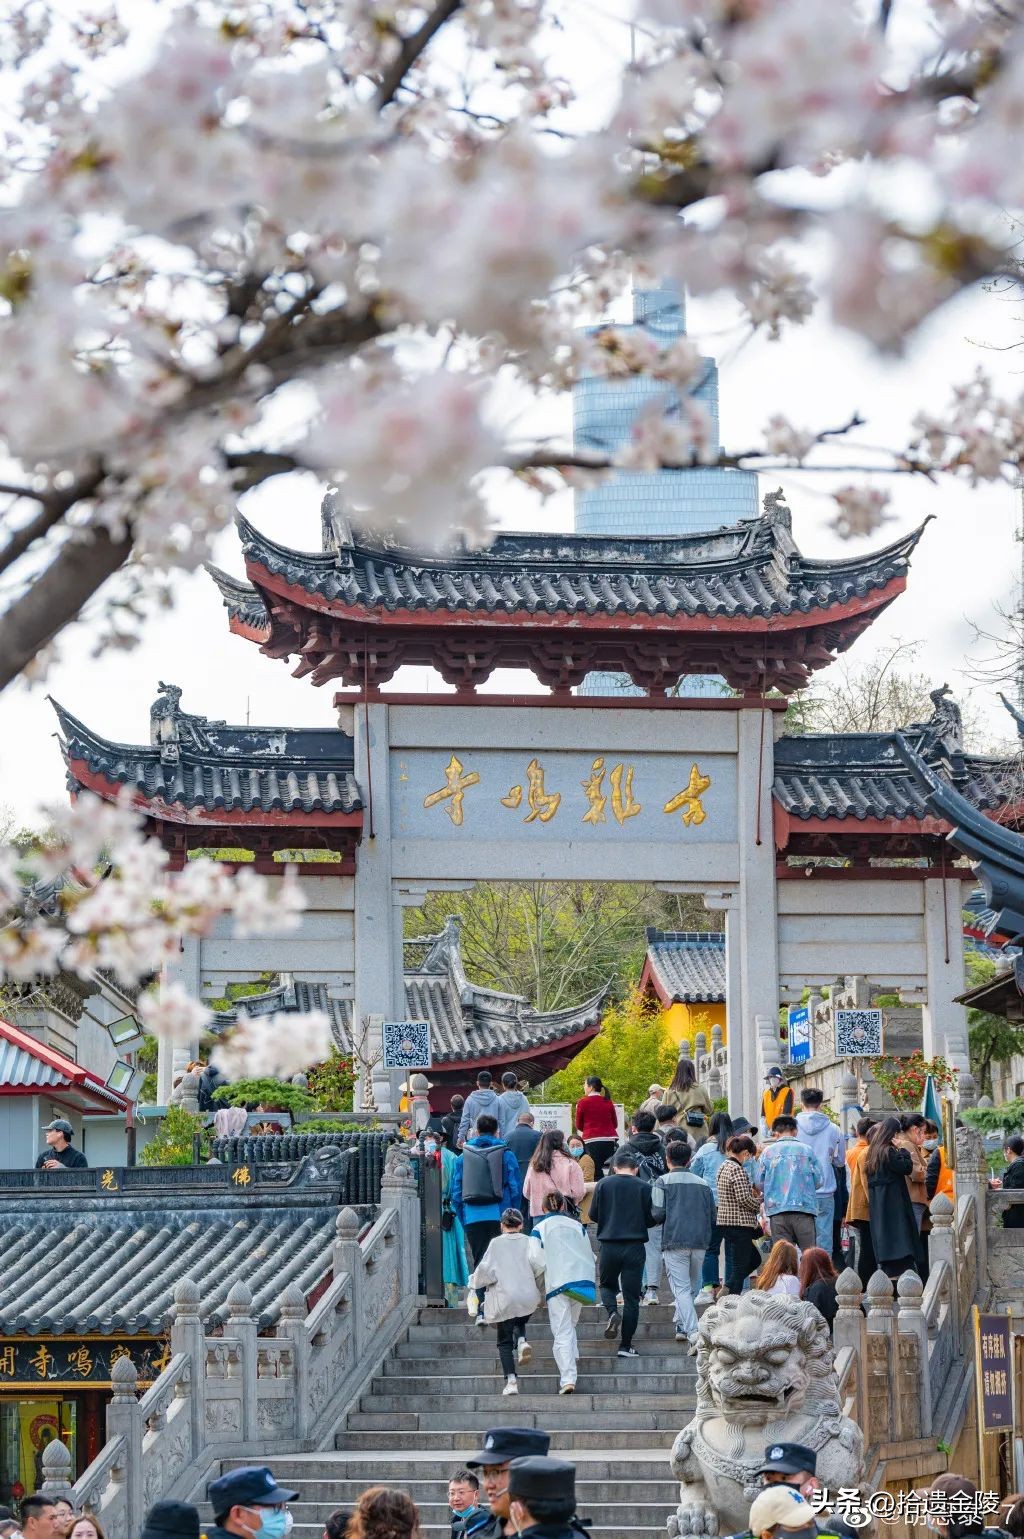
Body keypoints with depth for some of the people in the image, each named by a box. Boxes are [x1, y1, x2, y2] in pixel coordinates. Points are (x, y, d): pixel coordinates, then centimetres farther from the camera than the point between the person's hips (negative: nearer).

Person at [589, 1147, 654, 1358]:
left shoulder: (603, 1185, -1)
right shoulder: (644, 1187, -3)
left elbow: (593, 1215, 4)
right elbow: (650, 1219, 1)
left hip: (609, 1244, 1)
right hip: (634, 1246, -1)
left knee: (607, 1284, 23)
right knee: (631, 1296, 5)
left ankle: (612, 1313, -8)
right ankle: (626, 1345, 4)